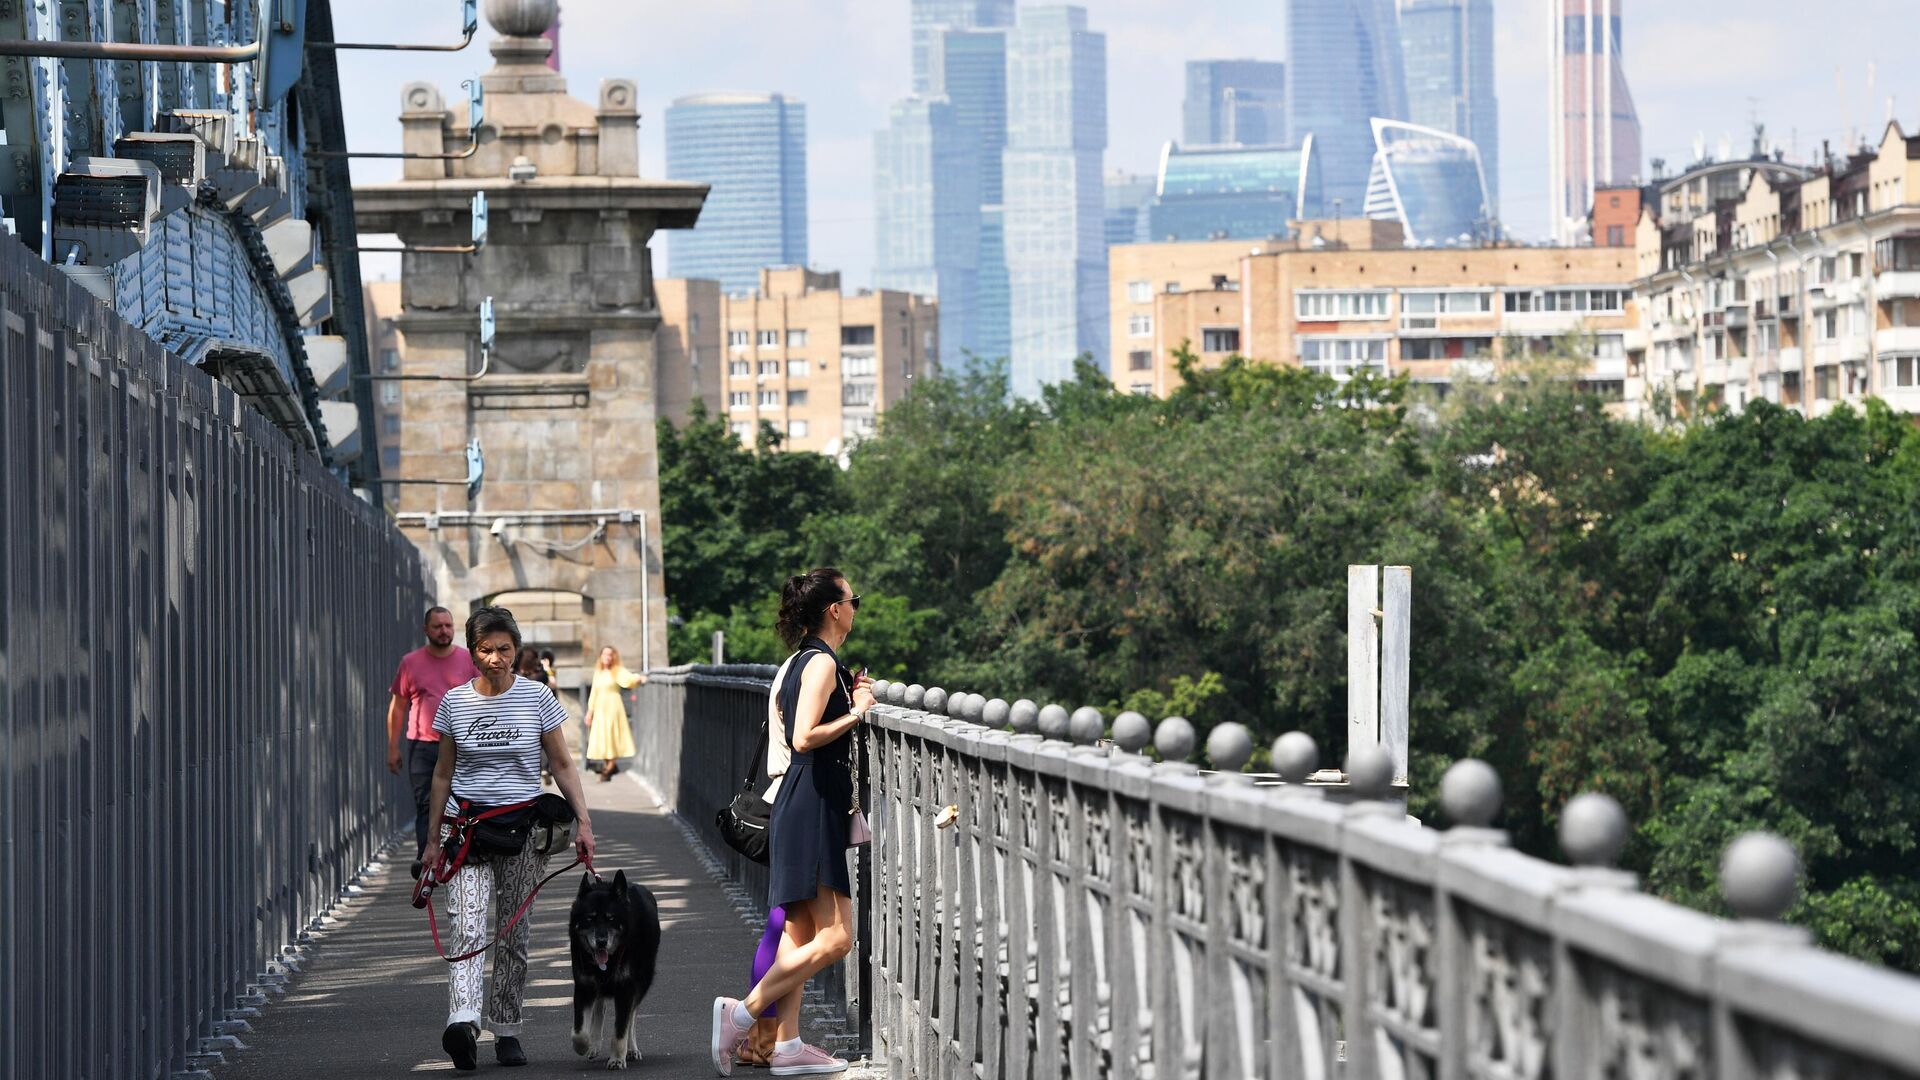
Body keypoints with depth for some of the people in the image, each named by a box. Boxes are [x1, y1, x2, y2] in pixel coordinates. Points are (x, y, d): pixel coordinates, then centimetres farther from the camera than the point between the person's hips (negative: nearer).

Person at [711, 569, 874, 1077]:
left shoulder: (803, 661, 16)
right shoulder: (823, 662, -13)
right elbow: (805, 737, -22)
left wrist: (849, 700, 19)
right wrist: (855, 712, -12)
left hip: (800, 802, 10)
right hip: (814, 806, -10)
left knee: (800, 935, 10)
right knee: (834, 938, -11)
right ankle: (741, 1014, -12)